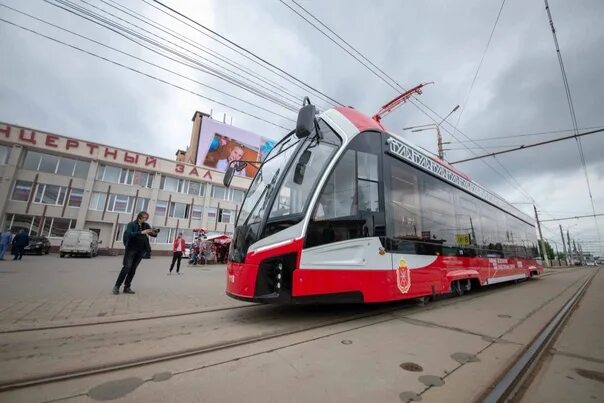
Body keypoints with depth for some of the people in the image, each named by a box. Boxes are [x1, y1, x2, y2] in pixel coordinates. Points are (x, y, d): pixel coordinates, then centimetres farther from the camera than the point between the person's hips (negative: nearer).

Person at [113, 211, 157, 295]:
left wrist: (154, 232, -22)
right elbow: (129, 234, -19)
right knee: (127, 267, -7)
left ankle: (127, 287, 13)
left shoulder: (146, 225, 7)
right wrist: (141, 232, -30)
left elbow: (153, 234, 2)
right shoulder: (131, 224, -3)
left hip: (141, 250, 4)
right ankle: (117, 286, 6)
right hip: (131, 249, -4)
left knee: (133, 269, 6)